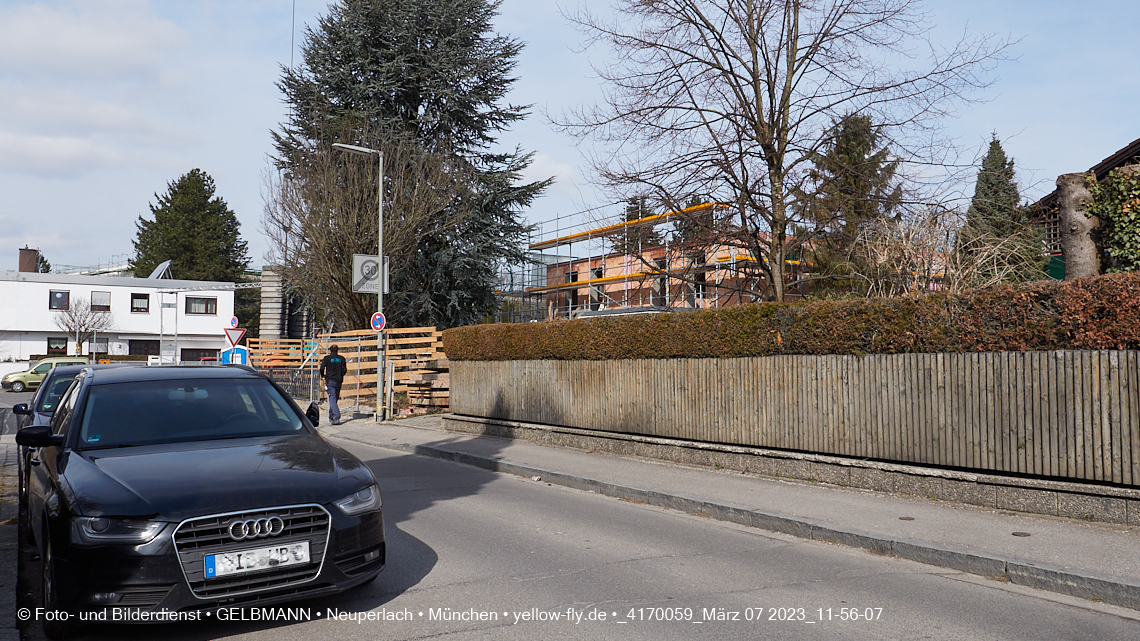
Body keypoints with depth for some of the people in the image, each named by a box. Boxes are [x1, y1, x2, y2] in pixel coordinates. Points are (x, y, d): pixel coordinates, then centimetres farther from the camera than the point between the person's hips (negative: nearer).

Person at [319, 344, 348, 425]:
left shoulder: (327, 358, -1)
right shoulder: (341, 358, 8)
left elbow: (322, 368, -9)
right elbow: (344, 370, 4)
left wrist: (322, 376, 11)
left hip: (330, 381, -4)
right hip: (338, 381, 4)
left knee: (332, 399, -9)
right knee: (335, 399, 15)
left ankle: (337, 417, -24)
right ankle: (331, 417, 24)